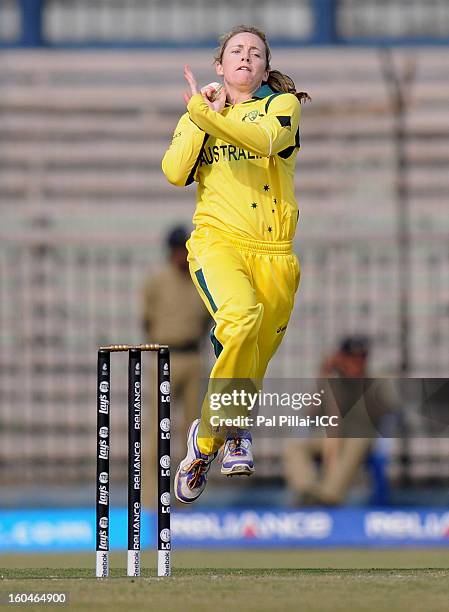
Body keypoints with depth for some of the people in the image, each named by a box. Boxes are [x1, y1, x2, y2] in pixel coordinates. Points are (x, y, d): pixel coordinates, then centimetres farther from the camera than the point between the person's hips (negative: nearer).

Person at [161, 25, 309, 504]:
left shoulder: (283, 104, 8)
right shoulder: (196, 115, 16)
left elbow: (264, 139, -16)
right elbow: (176, 173, -1)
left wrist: (207, 115, -26)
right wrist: (199, 115, -3)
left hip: (274, 250, 1)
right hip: (218, 238, -1)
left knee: (254, 359, 5)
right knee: (242, 319, -31)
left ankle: (233, 433, 35)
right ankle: (209, 437, -21)